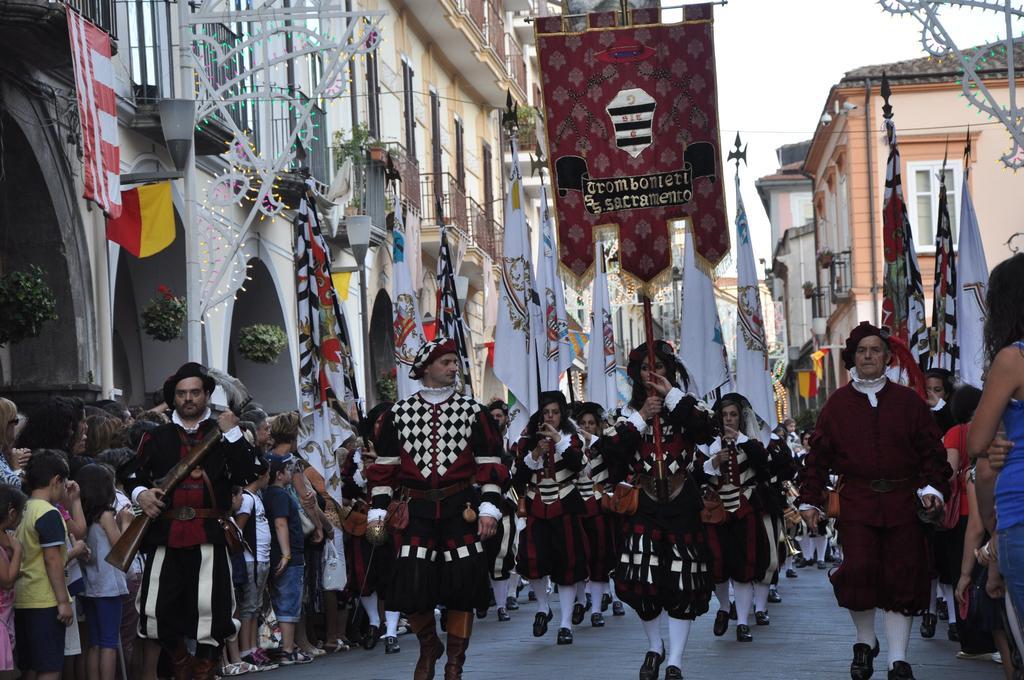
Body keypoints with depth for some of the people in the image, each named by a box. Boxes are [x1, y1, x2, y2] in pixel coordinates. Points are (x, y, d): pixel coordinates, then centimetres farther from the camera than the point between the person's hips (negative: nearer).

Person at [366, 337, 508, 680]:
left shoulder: (474, 412, 5)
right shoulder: (398, 414, 6)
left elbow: (490, 466, 2)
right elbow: (384, 467, 9)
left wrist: (488, 509, -8)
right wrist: (377, 511, 4)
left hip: (461, 509, 0)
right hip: (418, 510, 0)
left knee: (462, 587, -1)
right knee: (410, 585, -7)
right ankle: (428, 646, 21)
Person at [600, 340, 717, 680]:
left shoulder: (686, 405, 3)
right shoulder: (630, 412, 9)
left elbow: (706, 431, -20)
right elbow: (612, 454, -5)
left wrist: (672, 394, -17)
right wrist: (640, 418, -10)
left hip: (682, 505, -2)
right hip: (644, 505, 2)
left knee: (682, 583, -3)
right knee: (641, 580, -3)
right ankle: (654, 647, 22)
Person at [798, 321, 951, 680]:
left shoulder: (908, 401, 9)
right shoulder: (837, 404, 8)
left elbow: (932, 449, 8)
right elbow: (818, 456, 8)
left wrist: (933, 486, -7)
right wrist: (810, 500, 3)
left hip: (903, 502, 1)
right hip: (857, 501, -1)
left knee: (902, 577, -1)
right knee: (858, 570, -15)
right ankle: (865, 642, 10)